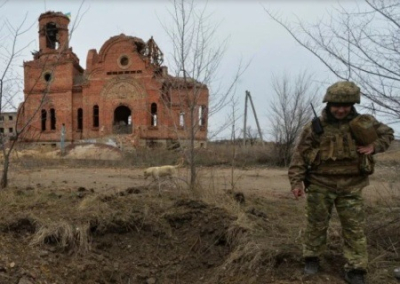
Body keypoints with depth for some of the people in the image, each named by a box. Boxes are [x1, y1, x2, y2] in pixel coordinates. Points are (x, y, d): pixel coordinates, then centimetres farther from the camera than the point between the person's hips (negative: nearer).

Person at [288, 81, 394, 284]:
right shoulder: (315, 127, -7)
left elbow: (387, 133, 14)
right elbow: (299, 155, -5)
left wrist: (374, 146, -6)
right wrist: (296, 181, -11)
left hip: (351, 187, 2)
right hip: (320, 185, -1)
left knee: (354, 228, 4)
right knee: (316, 224, 9)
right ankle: (311, 259, 26)